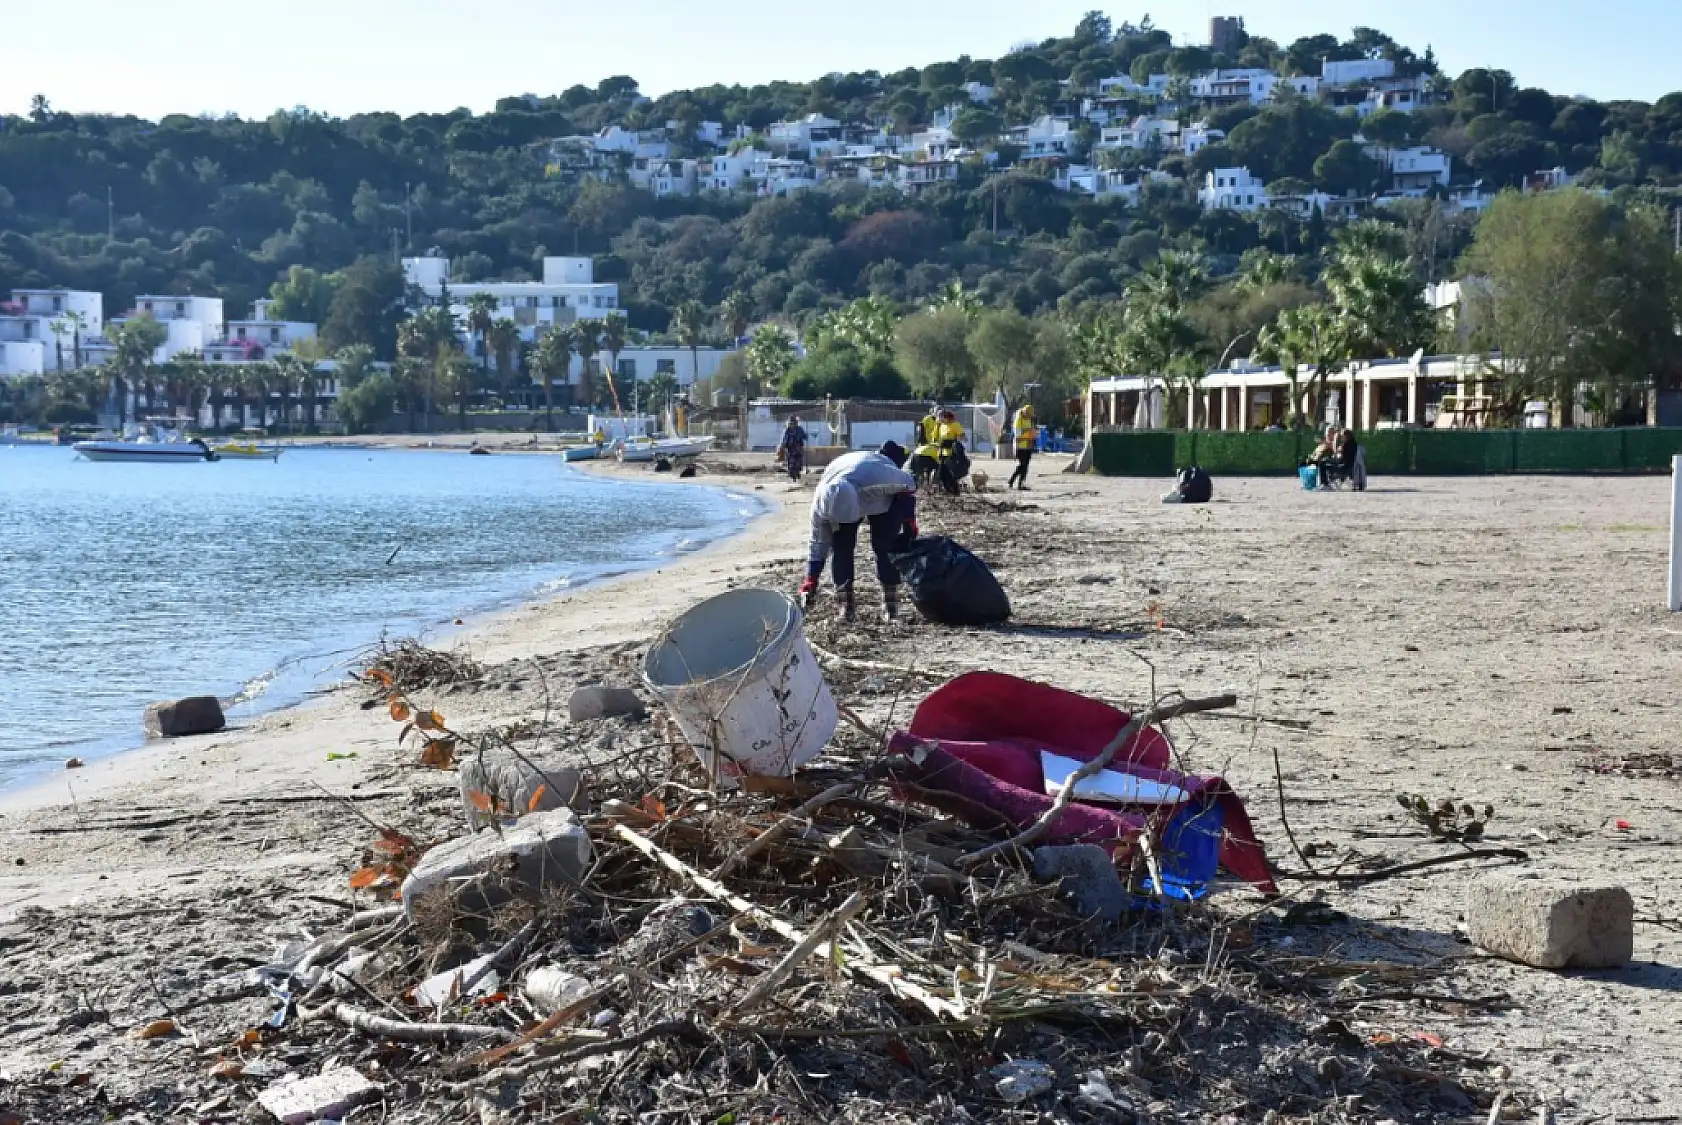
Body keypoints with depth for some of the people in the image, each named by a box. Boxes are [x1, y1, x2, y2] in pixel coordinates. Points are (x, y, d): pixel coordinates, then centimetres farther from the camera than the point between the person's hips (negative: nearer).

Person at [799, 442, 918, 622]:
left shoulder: (877, 479, -47)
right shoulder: (820, 504, -35)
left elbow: (909, 484, -24)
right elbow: (818, 542, -19)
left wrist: (910, 521, -19)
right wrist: (810, 582, -21)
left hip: (886, 498, -2)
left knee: (884, 545, -15)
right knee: (841, 546, -13)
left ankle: (890, 597, -1)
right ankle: (845, 600, -3)